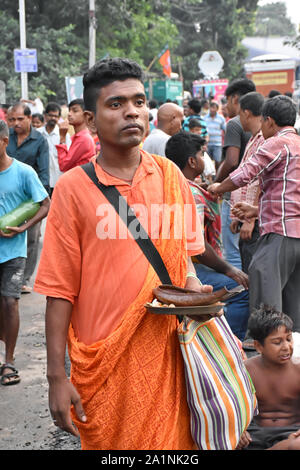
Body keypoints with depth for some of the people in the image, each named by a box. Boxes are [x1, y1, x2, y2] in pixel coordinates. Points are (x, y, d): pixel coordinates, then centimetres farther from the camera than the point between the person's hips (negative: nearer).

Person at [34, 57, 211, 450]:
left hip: (164, 352, 3)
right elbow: (60, 290, -7)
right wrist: (57, 377, -8)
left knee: (172, 438, 12)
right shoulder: (73, 188, -8)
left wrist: (192, 286, -5)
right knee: (107, 440, 10)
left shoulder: (170, 175, 3)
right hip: (103, 360, -3)